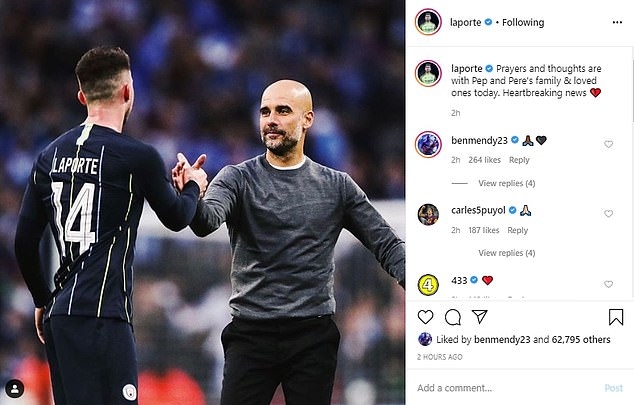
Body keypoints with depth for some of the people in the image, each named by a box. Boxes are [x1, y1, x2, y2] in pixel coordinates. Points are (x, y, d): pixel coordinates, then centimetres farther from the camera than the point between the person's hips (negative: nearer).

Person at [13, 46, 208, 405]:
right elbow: (177, 218, 8)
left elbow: (25, 241, 13)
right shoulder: (138, 157, -8)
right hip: (102, 317, -7)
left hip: (59, 314, 8)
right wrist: (193, 188, 30)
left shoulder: (51, 155, 10)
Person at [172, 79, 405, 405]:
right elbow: (207, 220, -17)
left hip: (313, 338, 1)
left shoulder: (336, 187, 9)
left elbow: (386, 245, 8)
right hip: (251, 335, -1)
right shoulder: (238, 179, 3)